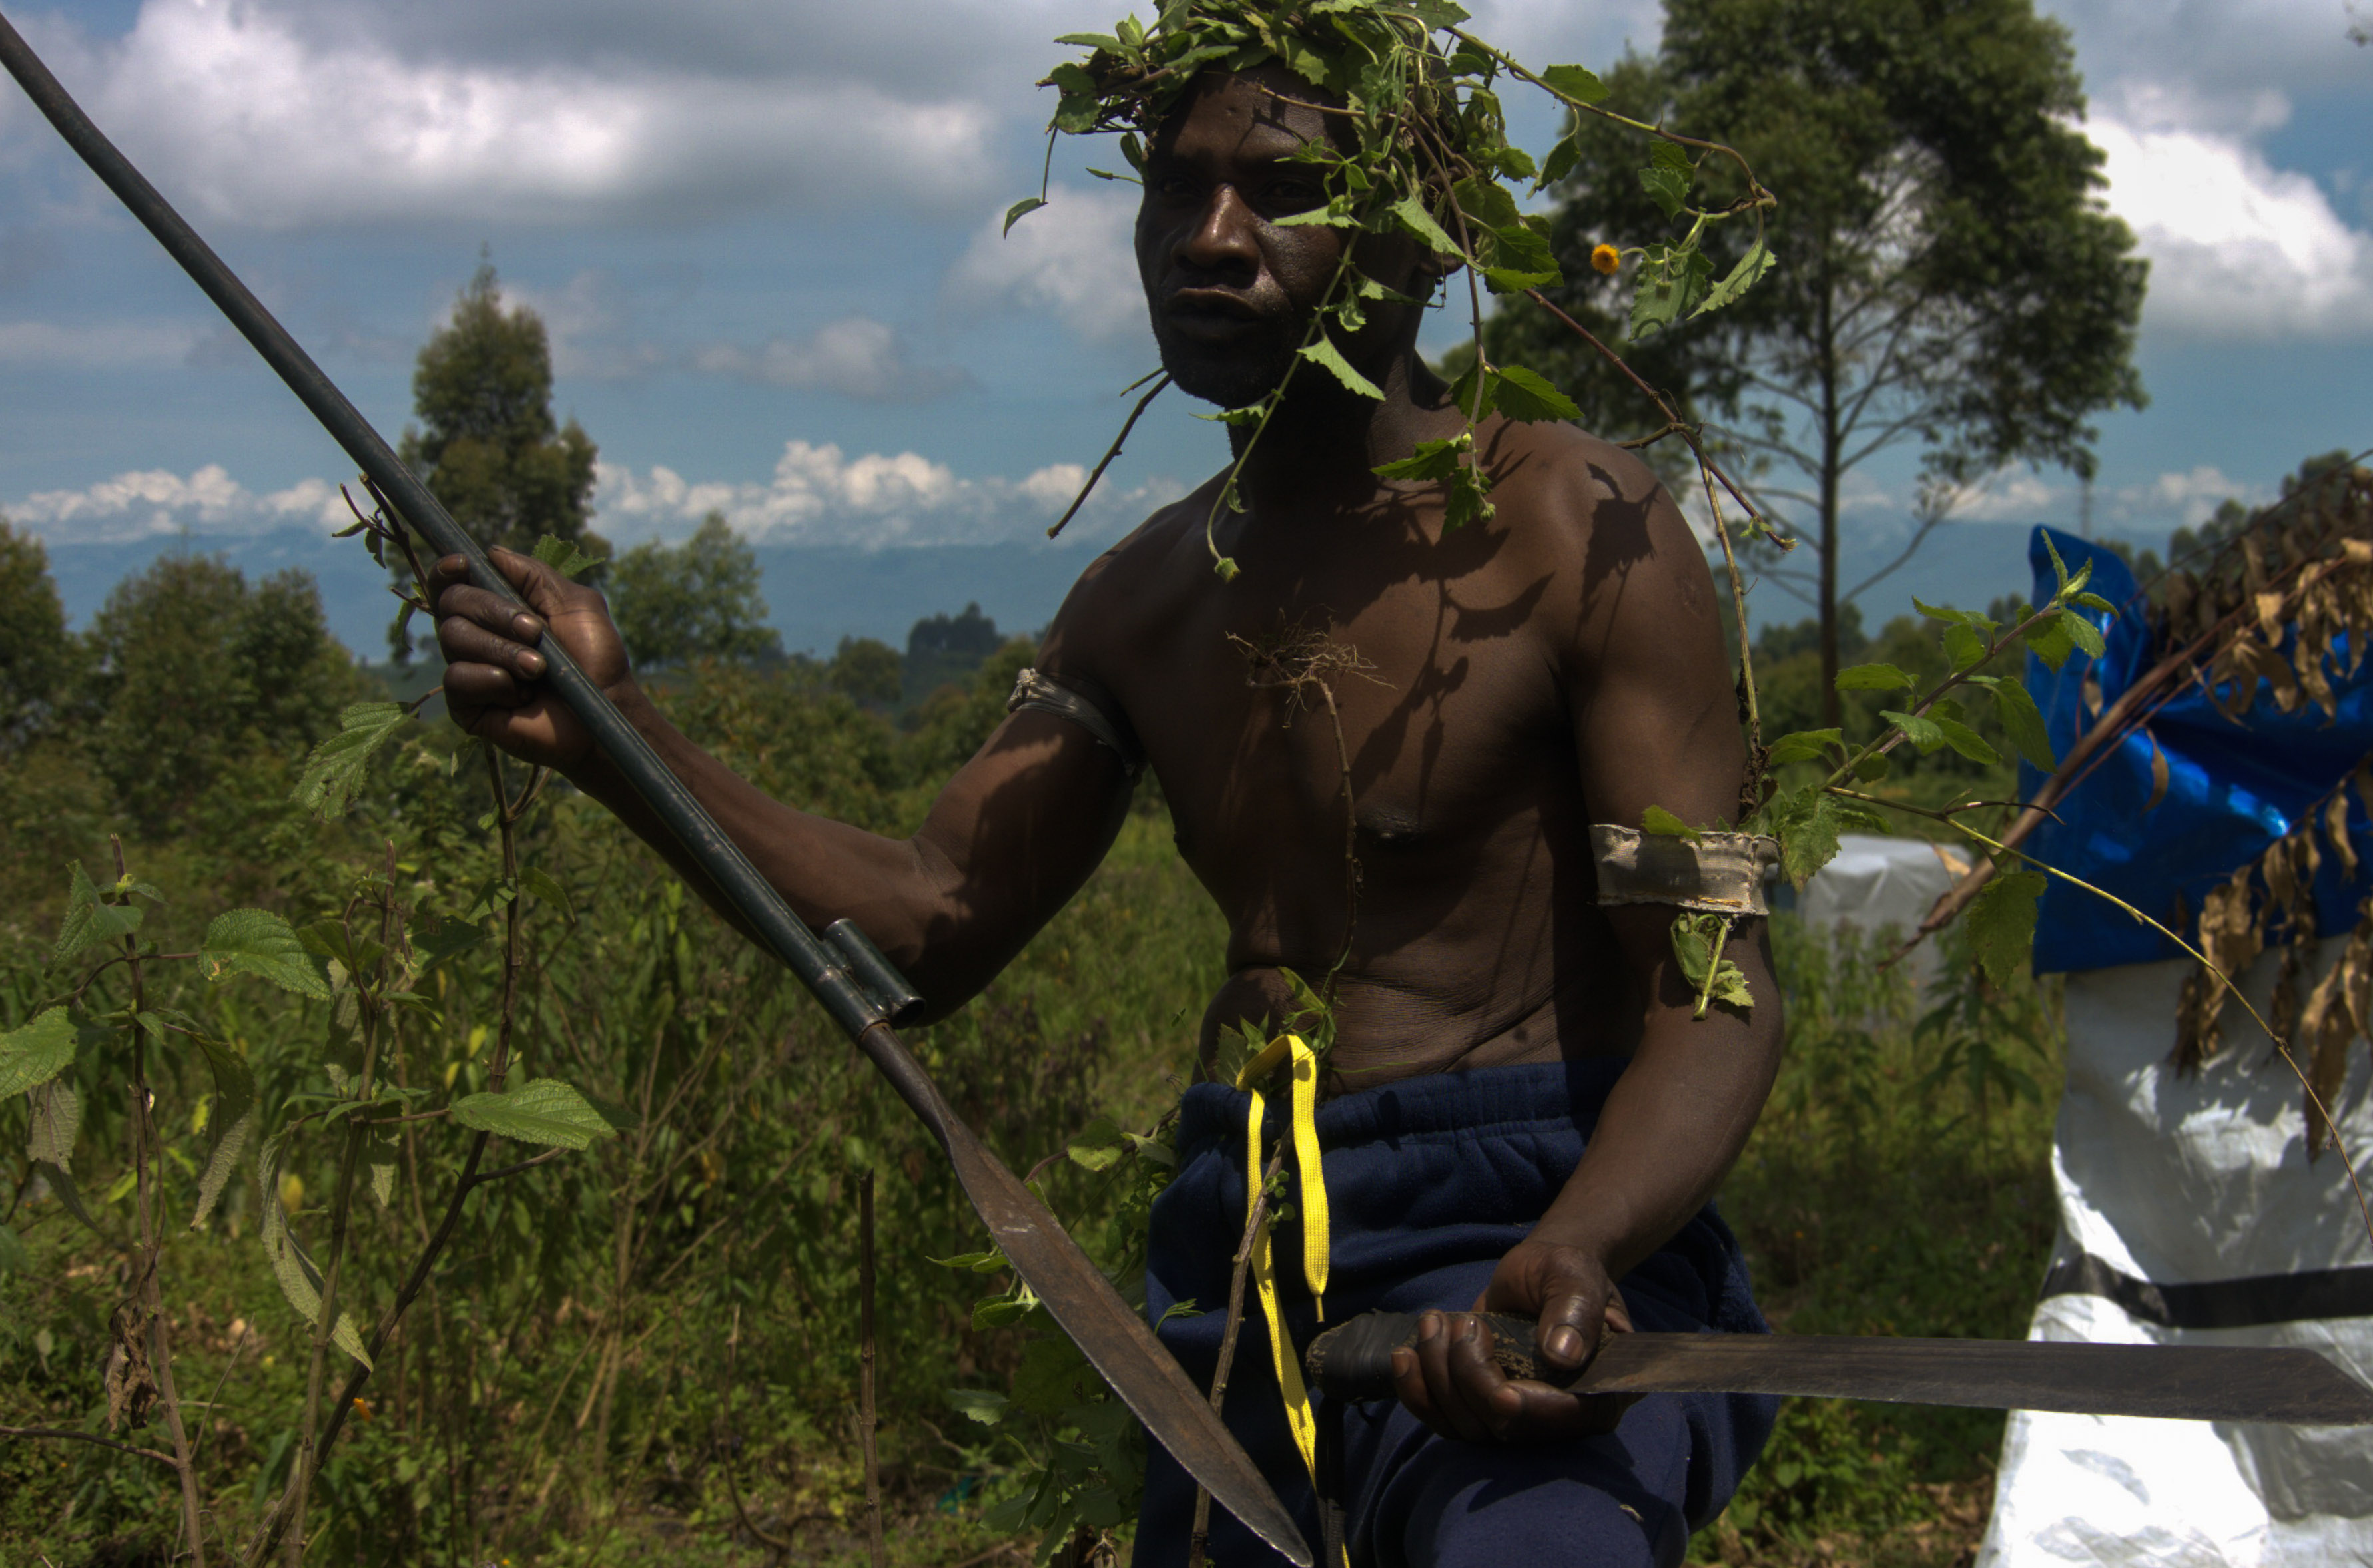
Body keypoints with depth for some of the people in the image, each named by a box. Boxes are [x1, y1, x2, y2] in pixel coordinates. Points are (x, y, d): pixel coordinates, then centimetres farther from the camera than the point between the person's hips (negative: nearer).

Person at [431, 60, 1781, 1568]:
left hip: (1532, 1238, -6)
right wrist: (615, 735, -5)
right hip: (1238, 1254, 7)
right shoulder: (1152, 596, 10)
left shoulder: (1579, 530, -10)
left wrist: (1574, 1256, -34)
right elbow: (931, 926, 8)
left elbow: (1717, 993, -14)